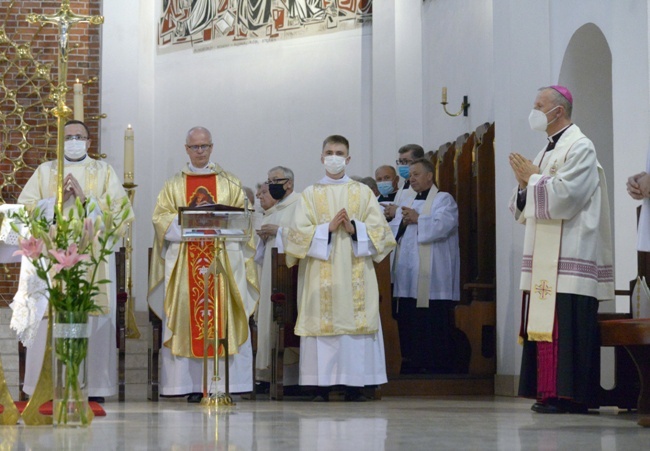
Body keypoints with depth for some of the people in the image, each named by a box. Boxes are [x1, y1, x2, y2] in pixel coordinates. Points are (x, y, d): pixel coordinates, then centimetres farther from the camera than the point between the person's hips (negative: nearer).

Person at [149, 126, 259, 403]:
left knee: (223, 317, -6)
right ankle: (193, 385, -5)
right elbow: (161, 216, 4)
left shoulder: (229, 182, 14)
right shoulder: (174, 185, 15)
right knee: (187, 316, -6)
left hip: (224, 258, 0)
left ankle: (223, 383, -6)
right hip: (185, 260, 0)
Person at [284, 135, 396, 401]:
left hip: (355, 272, 0)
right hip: (321, 274, 0)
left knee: (354, 319, -6)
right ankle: (322, 386, -4)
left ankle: (354, 385, -4)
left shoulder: (363, 193, 13)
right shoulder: (311, 194, 11)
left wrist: (354, 228, -12)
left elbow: (379, 229, 5)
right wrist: (328, 228, -12)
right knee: (322, 322, -7)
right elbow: (298, 232, 1)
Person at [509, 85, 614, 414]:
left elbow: (564, 196, -20)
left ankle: (567, 394, -9)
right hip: (545, 258, 9)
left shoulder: (580, 148, -7)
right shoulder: (547, 151, 20)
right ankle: (549, 392, 9)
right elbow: (528, 207, 21)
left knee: (565, 328, -10)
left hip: (569, 258, -9)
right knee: (545, 324, 6)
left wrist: (533, 178, -7)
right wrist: (525, 183, 2)